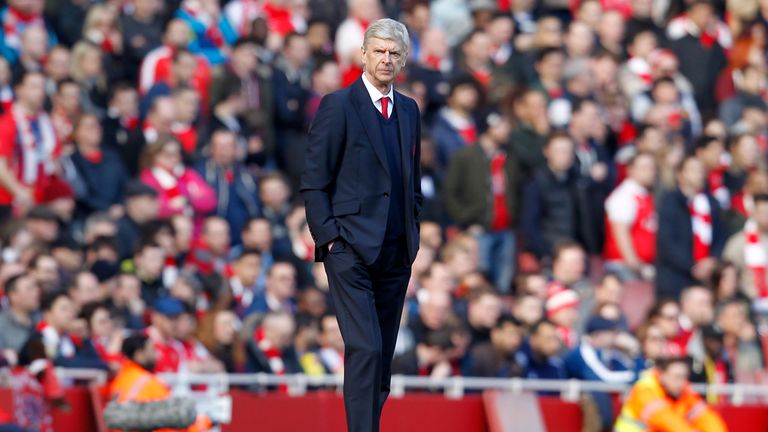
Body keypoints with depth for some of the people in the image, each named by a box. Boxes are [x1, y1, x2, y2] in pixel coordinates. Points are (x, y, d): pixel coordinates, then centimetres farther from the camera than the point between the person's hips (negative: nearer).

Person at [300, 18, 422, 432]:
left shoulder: (409, 110, 14)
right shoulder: (338, 106, -4)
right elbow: (313, 182, -5)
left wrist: (413, 234, 14)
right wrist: (328, 237, -11)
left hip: (396, 253, 6)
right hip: (351, 248, -6)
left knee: (384, 355, 6)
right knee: (365, 348, -15)